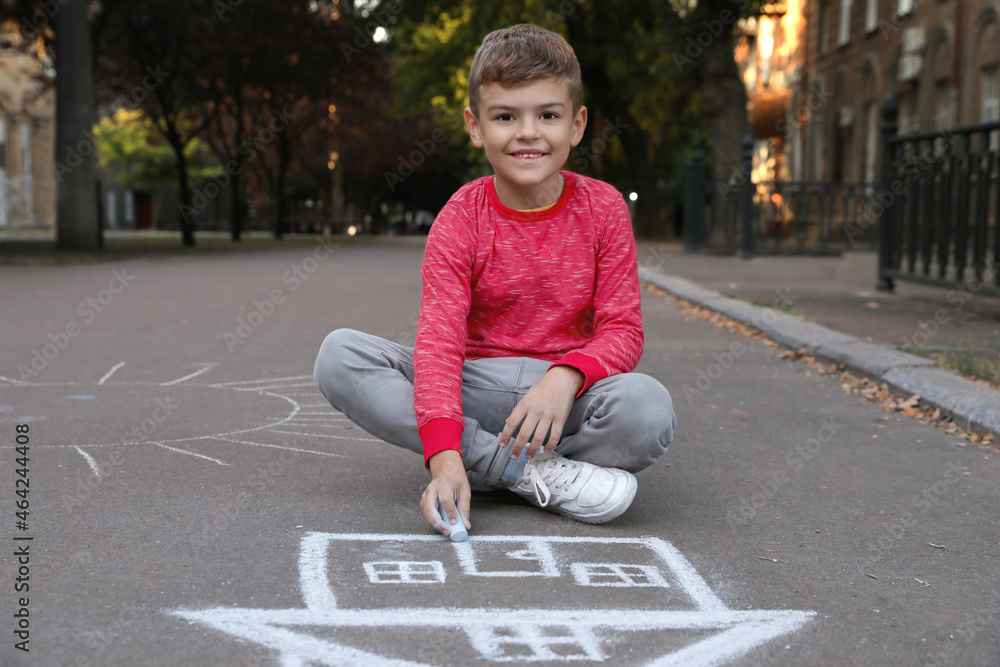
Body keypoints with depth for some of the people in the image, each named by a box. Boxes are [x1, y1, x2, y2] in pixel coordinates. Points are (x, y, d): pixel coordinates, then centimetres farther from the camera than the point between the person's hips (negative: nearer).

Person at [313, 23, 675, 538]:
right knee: (339, 356, -23)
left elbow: (622, 329, -4)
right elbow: (439, 341, -18)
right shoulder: (460, 220, -7)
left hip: (567, 395, -1)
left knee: (647, 408, -33)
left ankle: (492, 468, -14)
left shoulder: (602, 209, -3)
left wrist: (567, 375, -28)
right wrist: (445, 455, -34)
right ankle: (535, 474, -26)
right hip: (475, 388, 1)